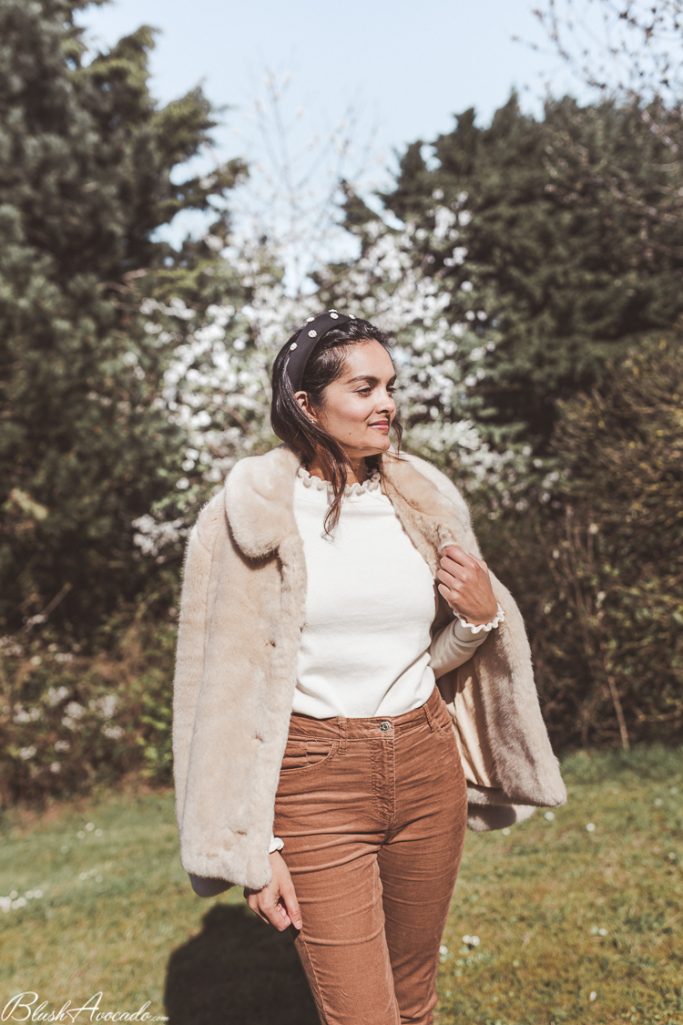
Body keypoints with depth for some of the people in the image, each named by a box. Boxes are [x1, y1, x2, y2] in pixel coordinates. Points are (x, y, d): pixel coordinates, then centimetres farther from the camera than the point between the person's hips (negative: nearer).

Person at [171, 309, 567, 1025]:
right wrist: (250, 849, -9)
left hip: (426, 770, 5)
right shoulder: (253, 513, -9)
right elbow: (224, 682, -8)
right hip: (314, 784, -4)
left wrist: (483, 614, -7)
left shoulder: (422, 498, 5)